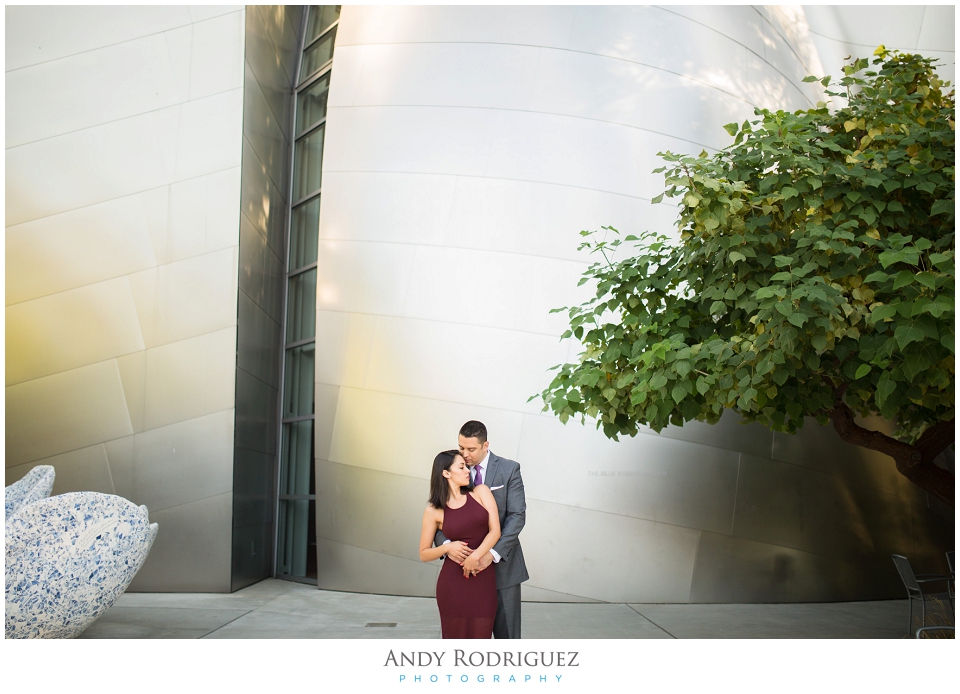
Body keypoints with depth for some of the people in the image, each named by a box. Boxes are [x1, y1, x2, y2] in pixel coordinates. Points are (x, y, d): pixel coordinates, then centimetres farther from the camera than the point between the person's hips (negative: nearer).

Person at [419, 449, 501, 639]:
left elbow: (495, 531, -4)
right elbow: (424, 554, 5)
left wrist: (475, 556, -18)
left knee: (480, 638, 4)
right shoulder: (434, 511, 0)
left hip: (484, 582, 1)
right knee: (456, 637, 4)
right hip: (453, 583, -1)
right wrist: (447, 547, -13)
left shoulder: (481, 492, 3)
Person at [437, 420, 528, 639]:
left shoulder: (509, 469, -6)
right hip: (466, 563, 2)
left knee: (506, 630, 7)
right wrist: (446, 545, -23)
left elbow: (517, 516, -12)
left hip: (502, 564, -2)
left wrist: (493, 553, -24)